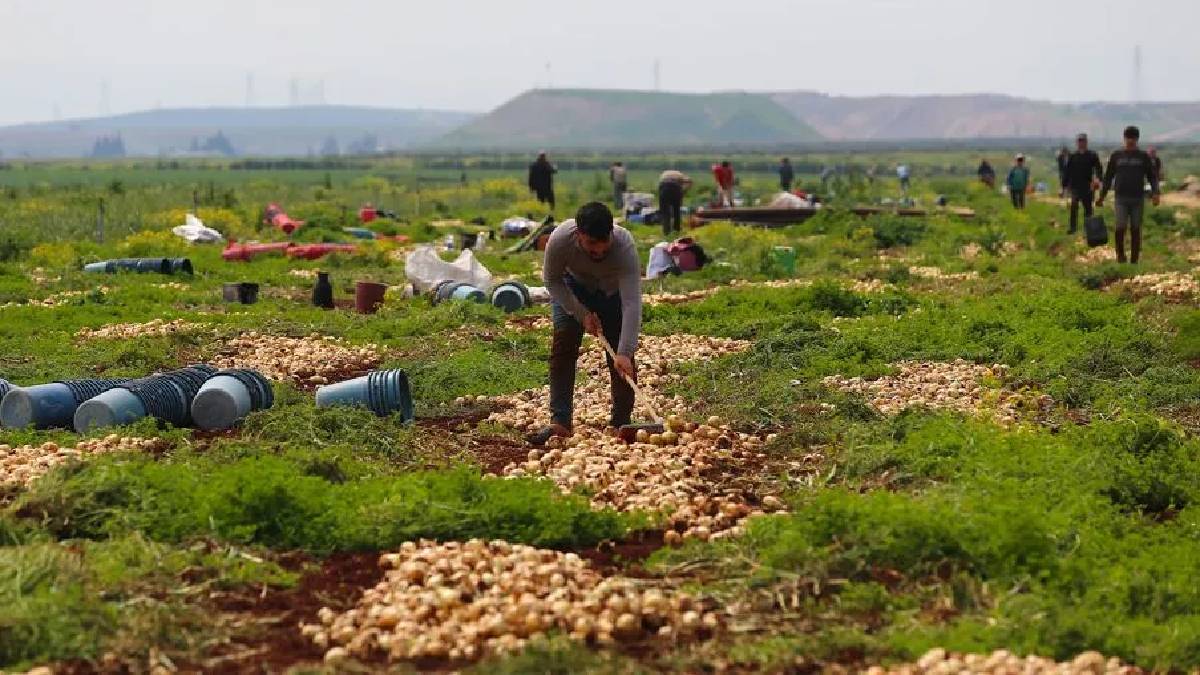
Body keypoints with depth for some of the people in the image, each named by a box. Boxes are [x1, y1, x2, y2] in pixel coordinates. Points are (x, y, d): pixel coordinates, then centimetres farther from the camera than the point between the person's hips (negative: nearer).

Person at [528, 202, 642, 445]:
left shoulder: (625, 246, -41)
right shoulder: (559, 240, -37)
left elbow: (631, 304, -44)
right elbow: (552, 279, -17)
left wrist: (625, 352, -51)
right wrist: (582, 314, -22)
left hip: (613, 290, -1)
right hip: (573, 286, 1)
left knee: (620, 359, -7)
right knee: (563, 342, -13)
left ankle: (621, 421, 6)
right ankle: (560, 421, -12)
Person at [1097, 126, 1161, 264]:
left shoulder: (1144, 156, 6)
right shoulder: (1116, 156, 7)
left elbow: (1152, 176, 6)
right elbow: (1108, 177, 12)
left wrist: (1155, 193, -10)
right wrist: (1102, 196, 7)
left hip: (1138, 198, 0)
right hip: (1120, 198, 0)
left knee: (1135, 230, 2)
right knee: (1120, 227, -15)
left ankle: (1134, 260, 9)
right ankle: (1120, 253, 8)